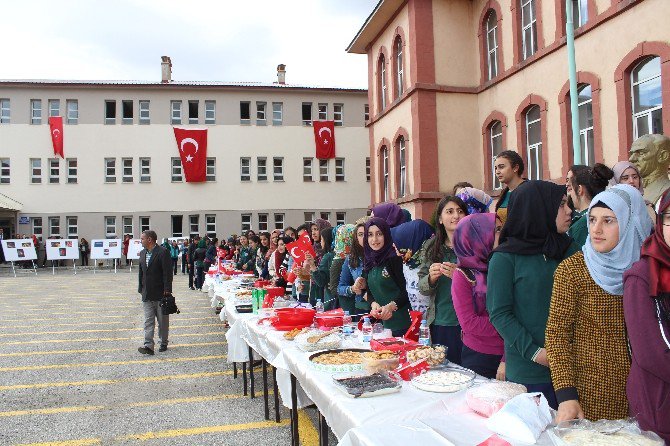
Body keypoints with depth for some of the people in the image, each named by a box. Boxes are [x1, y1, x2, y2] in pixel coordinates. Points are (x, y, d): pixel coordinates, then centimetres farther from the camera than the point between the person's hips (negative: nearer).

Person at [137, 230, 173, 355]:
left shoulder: (163, 252, -12)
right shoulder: (143, 253, 11)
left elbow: (167, 273, -15)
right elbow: (141, 272, 16)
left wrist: (167, 291, -18)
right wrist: (141, 288, 10)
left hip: (160, 293, -6)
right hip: (147, 294, 6)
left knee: (163, 321, 8)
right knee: (148, 321, 0)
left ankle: (163, 343, 20)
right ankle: (148, 345, -2)